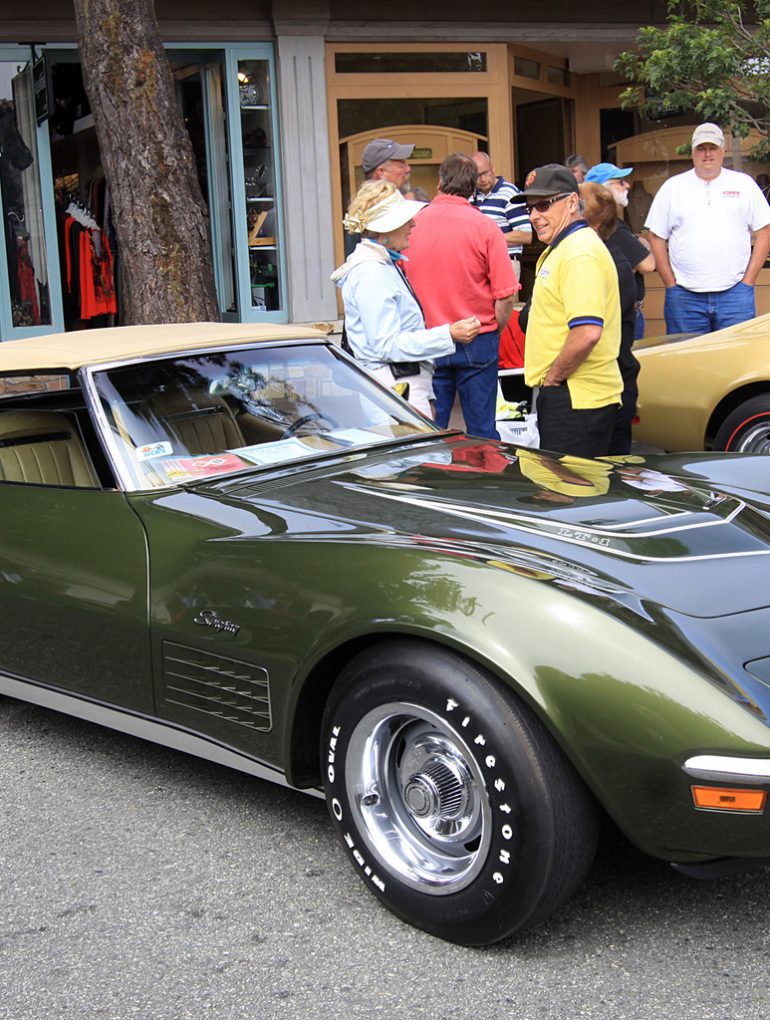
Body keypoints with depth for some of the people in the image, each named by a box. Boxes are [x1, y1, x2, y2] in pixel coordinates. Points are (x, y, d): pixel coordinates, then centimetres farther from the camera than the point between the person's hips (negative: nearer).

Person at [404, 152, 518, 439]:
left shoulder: (412, 224, -1)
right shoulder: (484, 226, -8)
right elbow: (506, 295, -10)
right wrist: (493, 330, 8)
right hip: (476, 343, -2)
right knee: (482, 431, 4)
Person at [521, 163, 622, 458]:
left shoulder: (581, 254, -17)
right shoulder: (559, 250, 18)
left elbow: (587, 333, -28)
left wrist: (551, 378, -15)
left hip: (576, 399, -11)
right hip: (564, 396, 11)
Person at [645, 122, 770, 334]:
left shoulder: (744, 184, 8)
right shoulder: (673, 187, 8)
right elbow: (656, 237, 7)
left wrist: (748, 280, 0)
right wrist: (671, 284, 0)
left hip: (735, 294, 0)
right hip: (684, 298, 0)